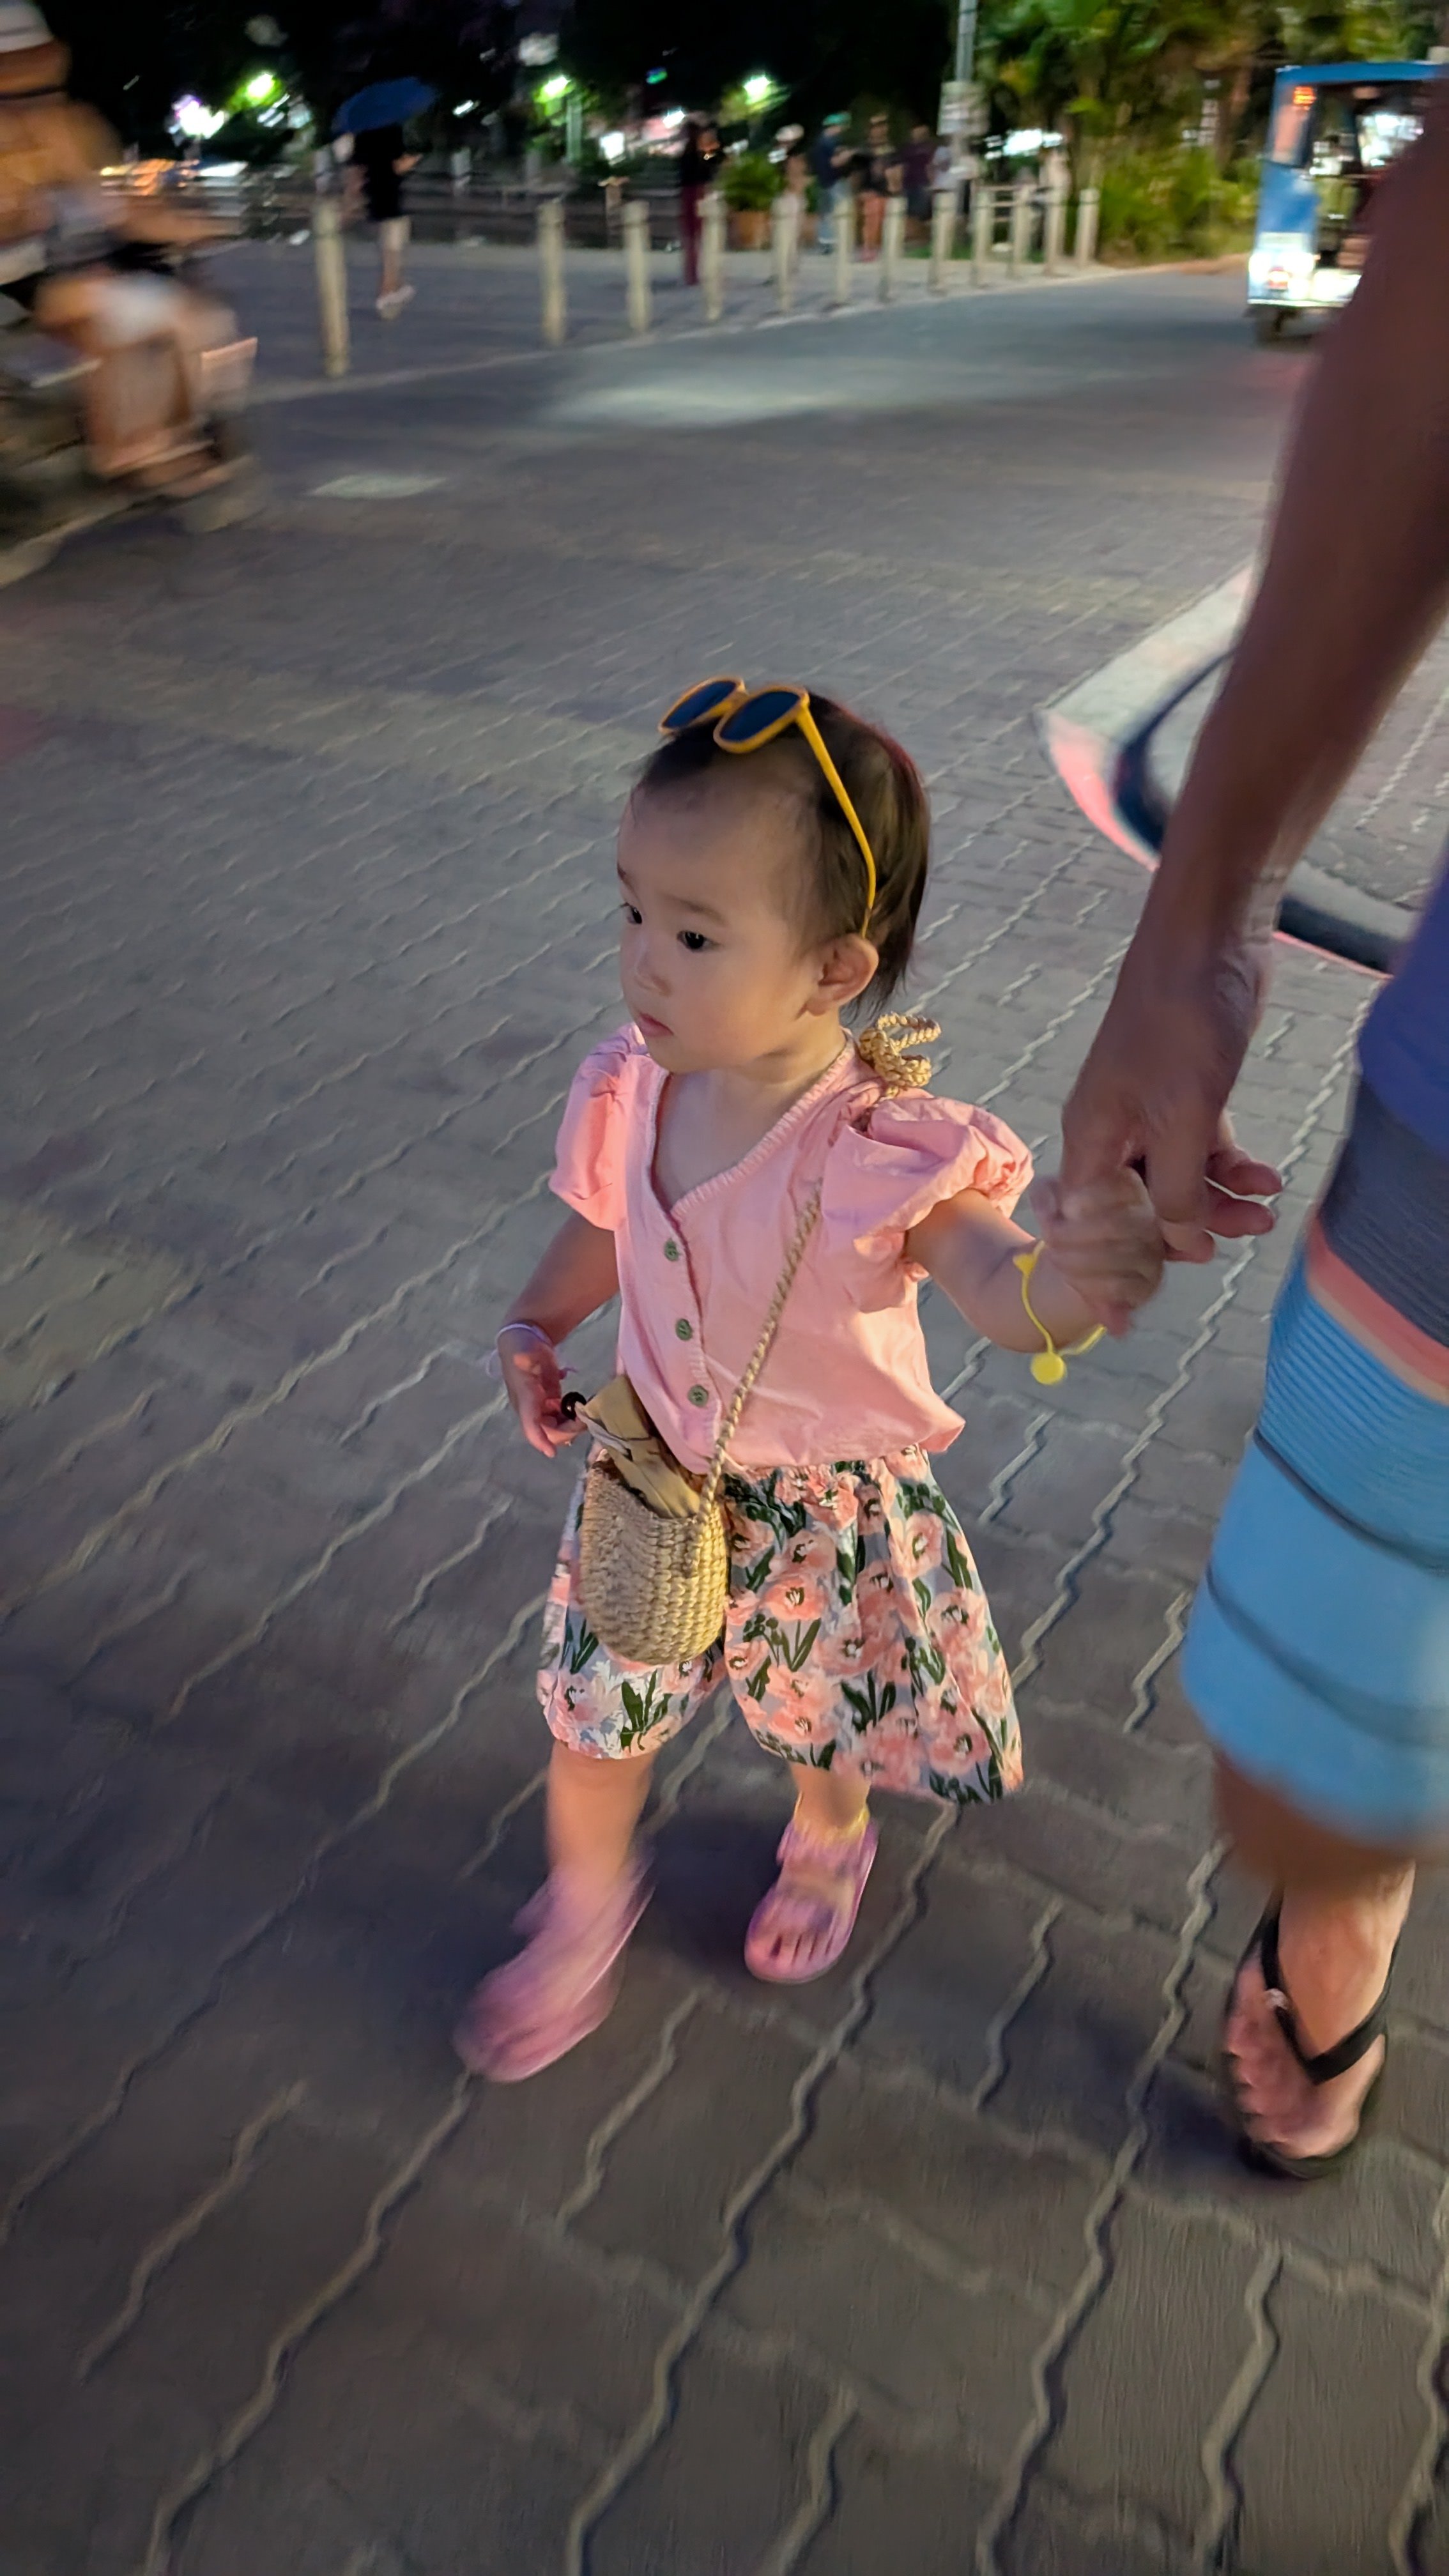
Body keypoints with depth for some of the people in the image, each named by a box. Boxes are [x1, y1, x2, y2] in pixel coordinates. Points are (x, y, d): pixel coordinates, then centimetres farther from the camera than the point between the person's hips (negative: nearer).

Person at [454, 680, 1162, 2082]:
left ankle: (827, 1843, 61)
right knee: (594, 1715, 17)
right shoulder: (630, 1092, -14)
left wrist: (1074, 1268, -66)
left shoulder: (883, 1155, -31)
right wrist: (534, 1327, -11)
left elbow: (999, 1285, -44)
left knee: (817, 1717, 22)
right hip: (653, 1478, 4)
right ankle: (586, 1905, 49)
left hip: (825, 1503, -3)